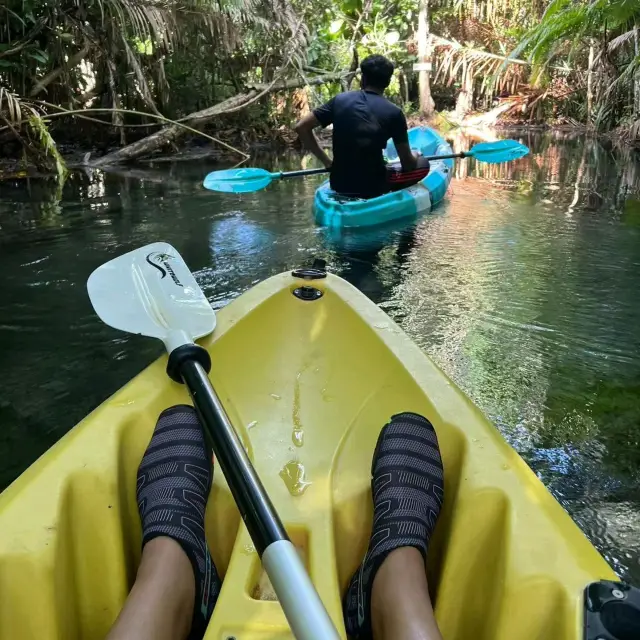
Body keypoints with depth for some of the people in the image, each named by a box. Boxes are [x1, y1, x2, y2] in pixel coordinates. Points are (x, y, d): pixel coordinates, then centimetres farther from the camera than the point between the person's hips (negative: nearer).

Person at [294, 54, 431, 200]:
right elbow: (408, 164, -4)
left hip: (339, 186, 5)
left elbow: (301, 127, 2)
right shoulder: (393, 112, -9)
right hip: (373, 187, -5)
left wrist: (326, 162, 7)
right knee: (423, 164, 18)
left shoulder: (340, 100, 0)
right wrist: (413, 157, 20)